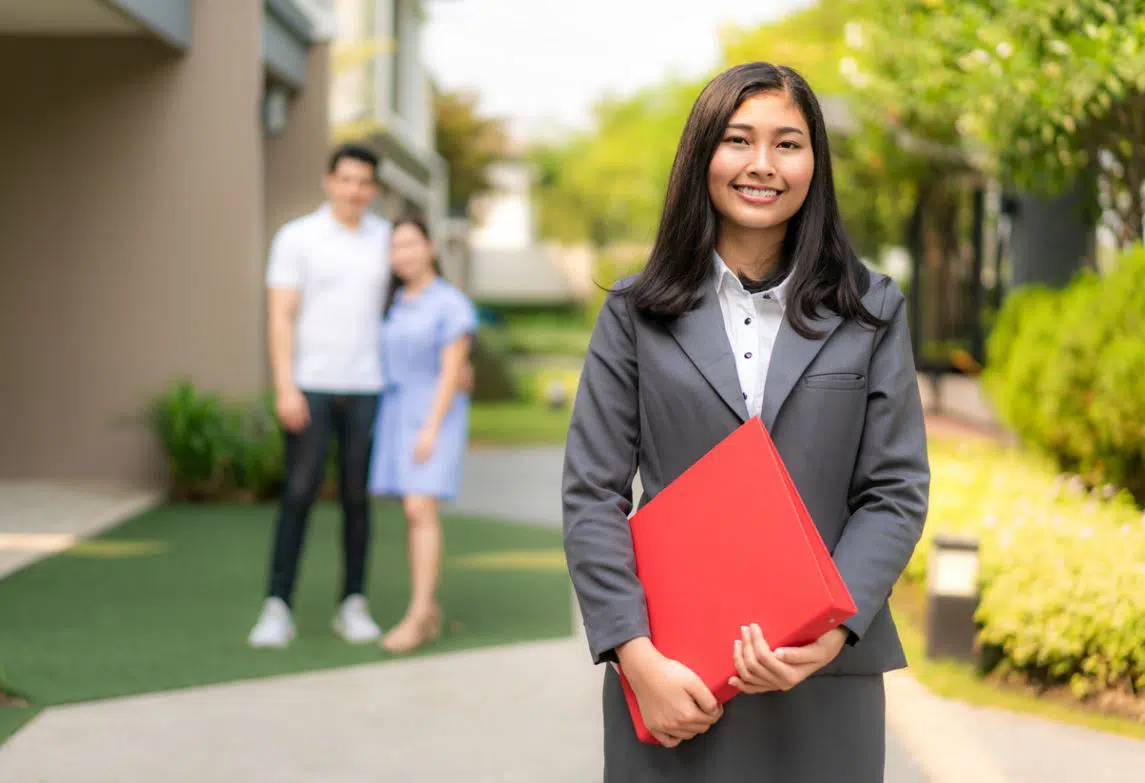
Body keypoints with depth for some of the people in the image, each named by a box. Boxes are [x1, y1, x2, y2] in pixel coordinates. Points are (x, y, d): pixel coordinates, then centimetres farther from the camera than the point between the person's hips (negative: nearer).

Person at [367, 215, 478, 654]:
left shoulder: (452, 305, -9)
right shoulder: (393, 305, 11)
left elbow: (452, 372, -15)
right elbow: (387, 366, 14)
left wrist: (432, 429, -21)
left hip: (436, 416, -7)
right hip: (397, 413, 7)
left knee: (421, 510, -15)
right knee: (413, 514, 6)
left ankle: (416, 618, -16)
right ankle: (428, 611, 12)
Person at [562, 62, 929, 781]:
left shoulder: (872, 312, 6)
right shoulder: (636, 313, 5)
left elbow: (897, 491, 1)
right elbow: (593, 495, 0)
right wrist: (637, 657, -11)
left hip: (826, 676, 1)